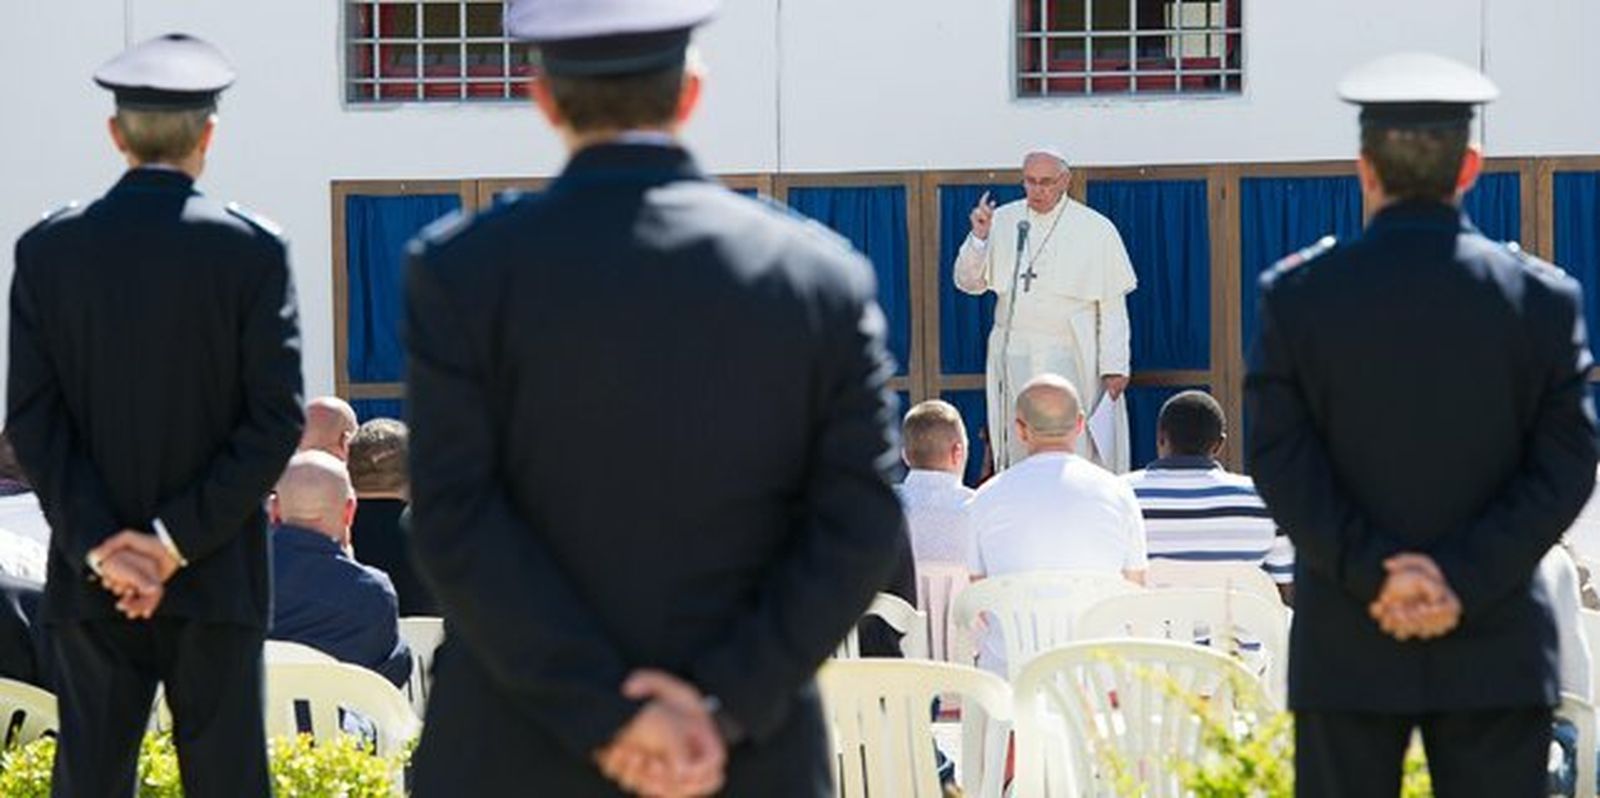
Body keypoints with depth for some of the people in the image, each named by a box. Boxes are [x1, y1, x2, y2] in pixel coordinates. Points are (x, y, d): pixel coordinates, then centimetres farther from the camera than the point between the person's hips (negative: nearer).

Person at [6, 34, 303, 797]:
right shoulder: (253, 249, -5)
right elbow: (276, 418, -9)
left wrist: (96, 545, -6)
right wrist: (177, 541, -9)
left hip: (90, 579, 2)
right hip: (216, 577, -2)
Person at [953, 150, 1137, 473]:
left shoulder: (1095, 229, -1)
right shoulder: (1002, 221, 8)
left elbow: (1113, 305, -1)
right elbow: (969, 283, 10)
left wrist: (1114, 366, -6)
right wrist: (979, 237, -6)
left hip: (1069, 358, -3)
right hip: (1013, 356, 3)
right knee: (1017, 453, 4)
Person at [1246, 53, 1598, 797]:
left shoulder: (1296, 293, -2)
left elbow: (1279, 460, -7)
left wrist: (1370, 572, -10)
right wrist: (1466, 580, -10)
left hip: (1347, 651, 0)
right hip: (1497, 652, 0)